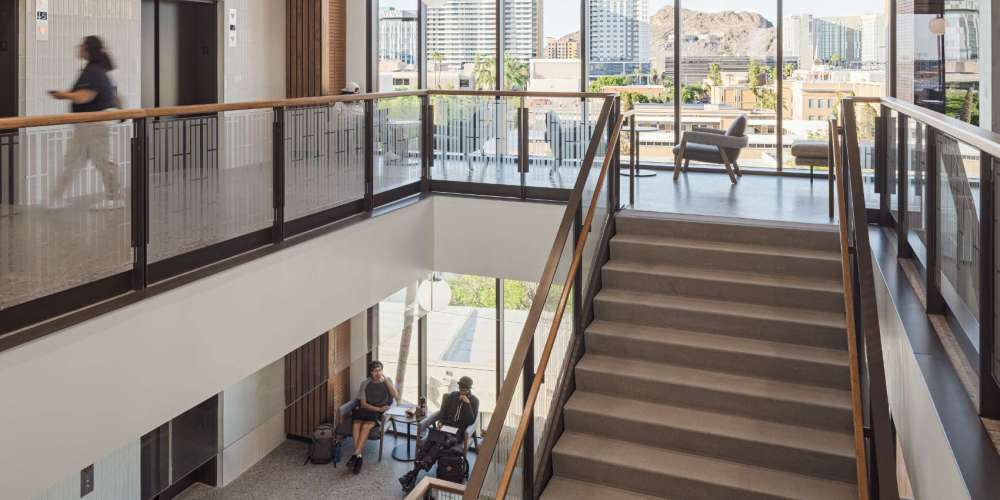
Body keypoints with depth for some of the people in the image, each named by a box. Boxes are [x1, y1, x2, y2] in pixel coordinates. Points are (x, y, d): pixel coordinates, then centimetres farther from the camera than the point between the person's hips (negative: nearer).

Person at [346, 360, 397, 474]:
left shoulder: (387, 381, 5)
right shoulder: (365, 383, 5)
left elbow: (395, 395, -11)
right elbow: (363, 404, 0)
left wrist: (385, 379, -14)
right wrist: (378, 409, -15)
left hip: (381, 413, -2)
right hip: (367, 410, 2)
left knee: (366, 425, -33)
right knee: (356, 423, -32)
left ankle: (356, 454, -33)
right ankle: (359, 456, -34)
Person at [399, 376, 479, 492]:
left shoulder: (474, 401, 4)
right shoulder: (451, 396, 15)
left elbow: (471, 421, -5)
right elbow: (443, 412, 18)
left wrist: (467, 404, -13)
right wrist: (440, 422, -2)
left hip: (458, 431, -4)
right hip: (445, 427, 4)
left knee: (440, 445, -34)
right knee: (426, 443, -27)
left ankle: (413, 473, -47)